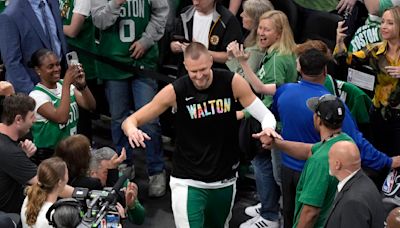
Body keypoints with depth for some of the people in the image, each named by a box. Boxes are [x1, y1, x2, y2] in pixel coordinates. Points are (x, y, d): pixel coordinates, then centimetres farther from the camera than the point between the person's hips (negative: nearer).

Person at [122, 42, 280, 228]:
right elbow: (131, 120, -12)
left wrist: (268, 128, -32)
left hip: (225, 180, 3)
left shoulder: (232, 82, -12)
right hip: (188, 182, -3)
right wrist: (132, 130, -37)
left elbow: (266, 115, -7)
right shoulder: (175, 91, -16)